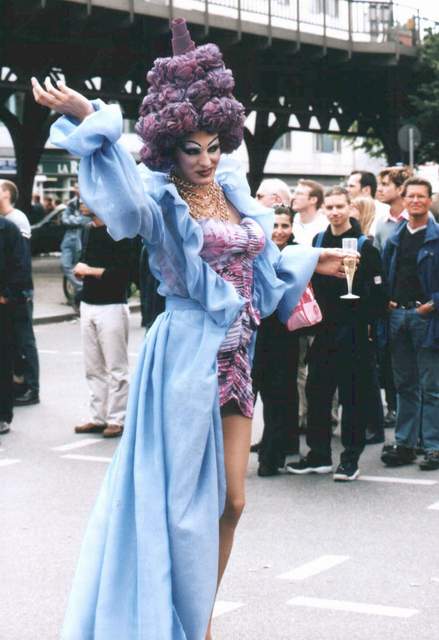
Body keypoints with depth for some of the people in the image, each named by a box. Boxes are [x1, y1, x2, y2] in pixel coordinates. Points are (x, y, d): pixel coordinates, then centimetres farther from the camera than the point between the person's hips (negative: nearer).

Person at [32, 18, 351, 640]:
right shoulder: (161, 199, -10)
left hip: (235, 355, 7)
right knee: (185, 503, -1)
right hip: (188, 355, -7)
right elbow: (128, 196, -35)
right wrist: (88, 118, -47)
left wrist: (307, 261, 36)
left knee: (230, 503, 9)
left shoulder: (231, 187, 10)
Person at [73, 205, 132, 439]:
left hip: (111, 307, -7)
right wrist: (79, 270, 2)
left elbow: (122, 271, -18)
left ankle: (116, 420, 3)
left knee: (115, 368, -2)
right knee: (93, 368, 11)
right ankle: (98, 418, 17)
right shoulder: (87, 230, 13)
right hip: (88, 305, 8)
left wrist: (90, 270, -14)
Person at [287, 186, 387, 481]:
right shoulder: (318, 241, 9)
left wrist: (364, 321, -14)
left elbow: (377, 292, -9)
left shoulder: (365, 246, -7)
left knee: (353, 395, 1)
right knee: (317, 393, 8)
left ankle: (351, 458, 9)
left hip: (353, 334, -5)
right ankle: (319, 454, 18)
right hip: (324, 331, 5)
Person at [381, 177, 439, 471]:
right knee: (405, 385, 12)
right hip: (398, 314, 5)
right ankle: (405, 443, 18)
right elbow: (385, 273, 19)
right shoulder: (396, 237, 13)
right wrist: (387, 301, 5)